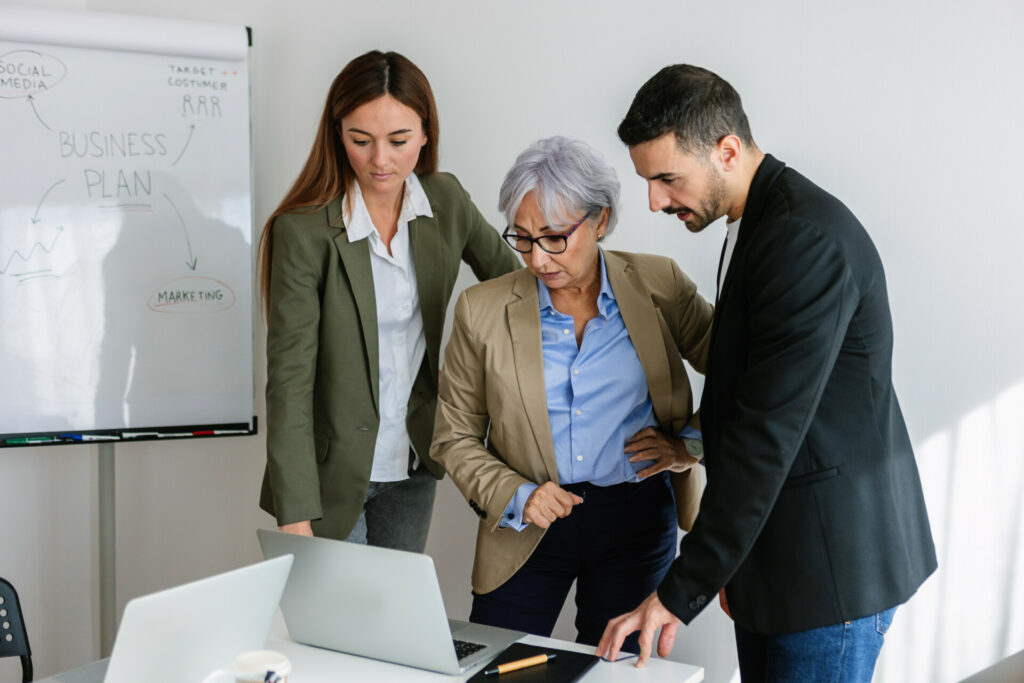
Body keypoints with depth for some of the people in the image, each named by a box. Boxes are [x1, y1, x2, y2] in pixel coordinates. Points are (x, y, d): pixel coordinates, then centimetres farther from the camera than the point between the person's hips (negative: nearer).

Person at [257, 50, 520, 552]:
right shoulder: (303, 230, -19)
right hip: (333, 470, -5)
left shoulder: (446, 200, -4)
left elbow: (508, 278, 16)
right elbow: (290, 377, -21)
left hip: (413, 463, 5)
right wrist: (294, 519, -25)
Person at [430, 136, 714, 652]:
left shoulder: (658, 286, -4)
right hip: (528, 528, 0)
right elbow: (455, 437, 2)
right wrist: (514, 497, -11)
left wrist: (691, 443, -6)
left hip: (637, 518, 0)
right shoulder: (483, 310, -4)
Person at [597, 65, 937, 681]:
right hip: (774, 556, 9)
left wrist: (683, 593, -20)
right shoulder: (758, 223, 11)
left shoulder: (808, 238, -21)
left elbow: (769, 433, -25)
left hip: (833, 564, -9)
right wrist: (725, 569, 15)